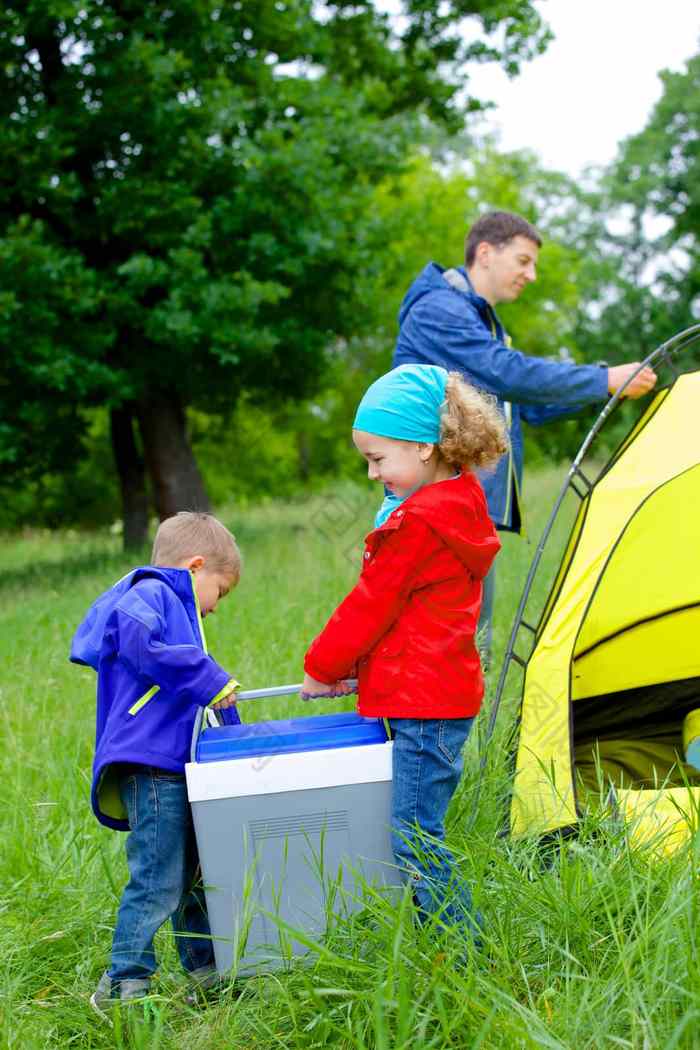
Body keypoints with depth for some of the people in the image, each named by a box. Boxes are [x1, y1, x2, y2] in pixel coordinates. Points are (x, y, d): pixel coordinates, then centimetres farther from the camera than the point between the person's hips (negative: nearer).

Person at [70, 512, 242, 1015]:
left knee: (191, 875, 17)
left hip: (177, 766, 11)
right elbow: (139, 641, -27)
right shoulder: (150, 593, -6)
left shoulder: (173, 605, 25)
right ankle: (124, 985, -2)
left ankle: (207, 968, 27)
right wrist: (211, 681, -22)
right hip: (151, 766, -11)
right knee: (158, 882, -9)